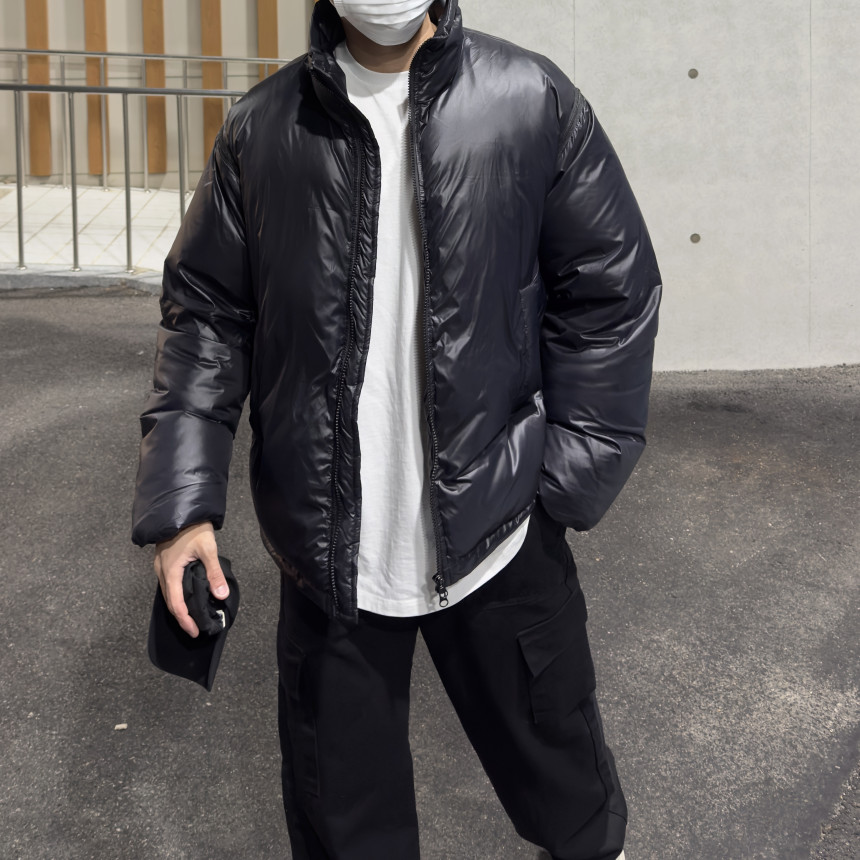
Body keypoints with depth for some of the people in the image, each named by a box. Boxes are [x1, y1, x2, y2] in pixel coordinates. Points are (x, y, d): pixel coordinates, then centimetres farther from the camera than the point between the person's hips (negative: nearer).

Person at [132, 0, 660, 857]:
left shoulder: (534, 101, -5)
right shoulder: (261, 129, -1)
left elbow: (611, 291, -1)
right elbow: (205, 313, 3)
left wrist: (570, 475, -6)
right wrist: (183, 500, -5)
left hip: (496, 529, -1)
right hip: (328, 547, 1)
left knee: (552, 744, 19)